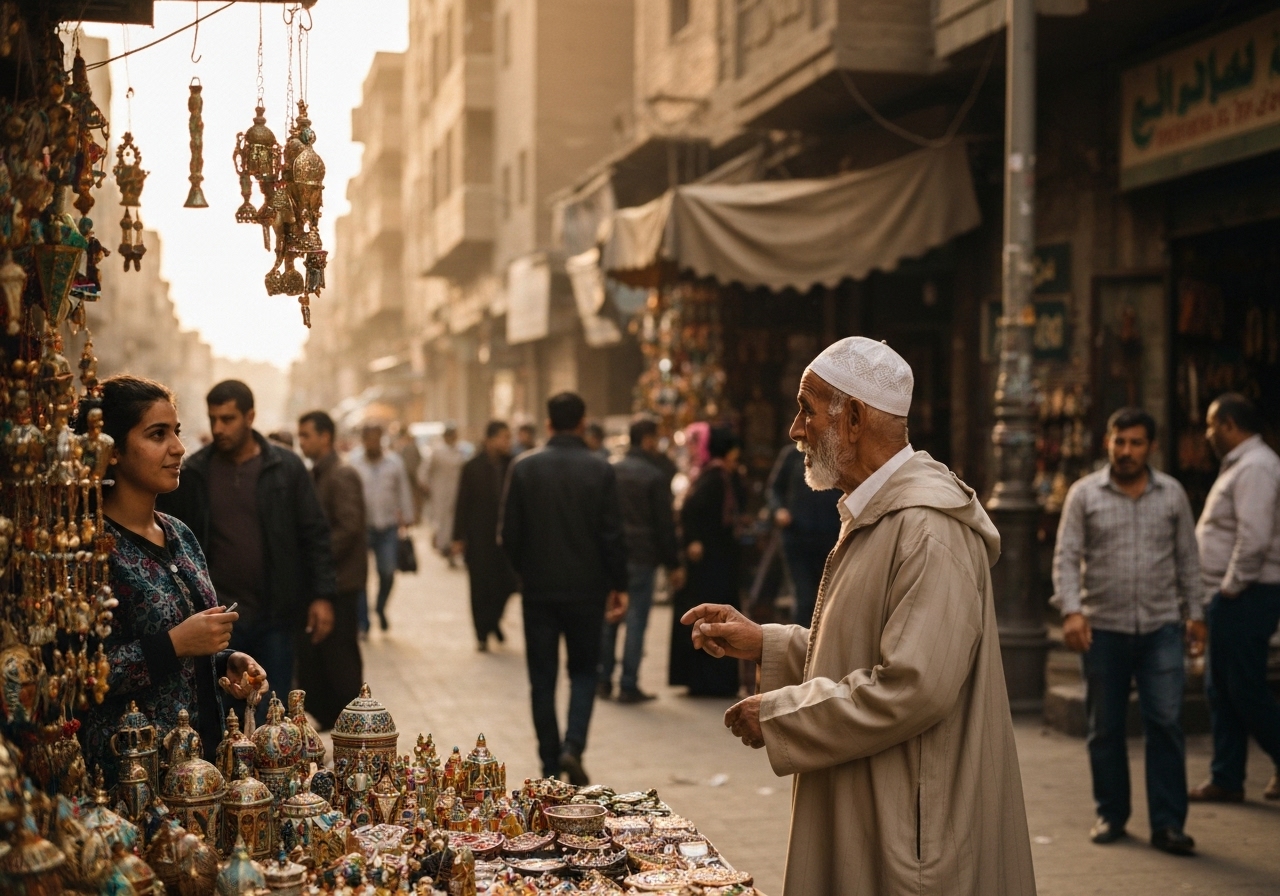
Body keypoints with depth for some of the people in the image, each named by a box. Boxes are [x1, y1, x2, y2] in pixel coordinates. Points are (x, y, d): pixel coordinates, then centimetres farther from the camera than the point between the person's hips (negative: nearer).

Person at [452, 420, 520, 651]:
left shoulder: (512, 466, 0)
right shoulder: (472, 467, -5)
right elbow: (462, 504, -4)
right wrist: (458, 537, -6)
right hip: (479, 539, -2)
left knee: (506, 583, 0)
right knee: (481, 586, 5)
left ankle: (493, 619, 27)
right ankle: (483, 633, 17)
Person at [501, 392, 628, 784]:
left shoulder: (524, 466, -4)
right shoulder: (600, 469, -7)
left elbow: (509, 532, -3)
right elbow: (611, 534, -7)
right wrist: (618, 585, 3)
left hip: (538, 589, 0)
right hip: (586, 588, 0)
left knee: (542, 678, 9)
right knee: (584, 670, 14)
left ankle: (550, 764, 11)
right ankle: (573, 745, -6)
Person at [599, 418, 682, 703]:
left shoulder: (611, 472, 5)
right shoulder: (656, 477, -10)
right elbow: (665, 524, -8)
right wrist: (673, 564, -2)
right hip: (642, 556, -5)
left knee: (608, 618, 12)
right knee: (636, 620, -1)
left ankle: (603, 680, 16)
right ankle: (629, 685, 0)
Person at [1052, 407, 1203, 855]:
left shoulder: (1172, 494, 6)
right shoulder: (1084, 494, 1)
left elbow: (1187, 558, 12)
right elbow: (1066, 557, -3)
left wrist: (1194, 614, 9)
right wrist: (1070, 610, -15)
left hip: (1161, 628, 1)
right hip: (1103, 629, 0)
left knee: (1166, 723, -5)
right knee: (1105, 728, 7)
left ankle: (1168, 824, 0)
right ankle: (1111, 814, 20)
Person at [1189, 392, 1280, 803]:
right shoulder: (1238, 466, 18)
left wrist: (1231, 586, -17)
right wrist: (1222, 590, 14)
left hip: (1244, 597, -11)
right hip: (1230, 597, 11)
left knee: (1246, 690, -5)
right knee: (1221, 690, 12)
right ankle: (1226, 780, 17)